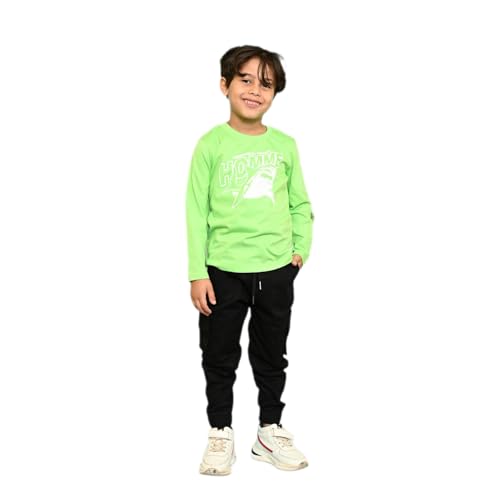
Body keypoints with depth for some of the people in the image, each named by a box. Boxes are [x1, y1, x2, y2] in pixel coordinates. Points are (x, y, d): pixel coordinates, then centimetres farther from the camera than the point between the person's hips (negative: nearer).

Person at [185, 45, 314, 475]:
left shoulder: (285, 145, 2)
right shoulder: (212, 144, -6)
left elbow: (300, 204, 10)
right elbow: (196, 211, -6)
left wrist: (301, 248, -1)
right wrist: (197, 273, -8)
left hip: (277, 271, 2)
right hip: (224, 271, -2)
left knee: (272, 356, 15)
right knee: (219, 358, 10)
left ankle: (270, 432, 32)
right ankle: (221, 434, 27)